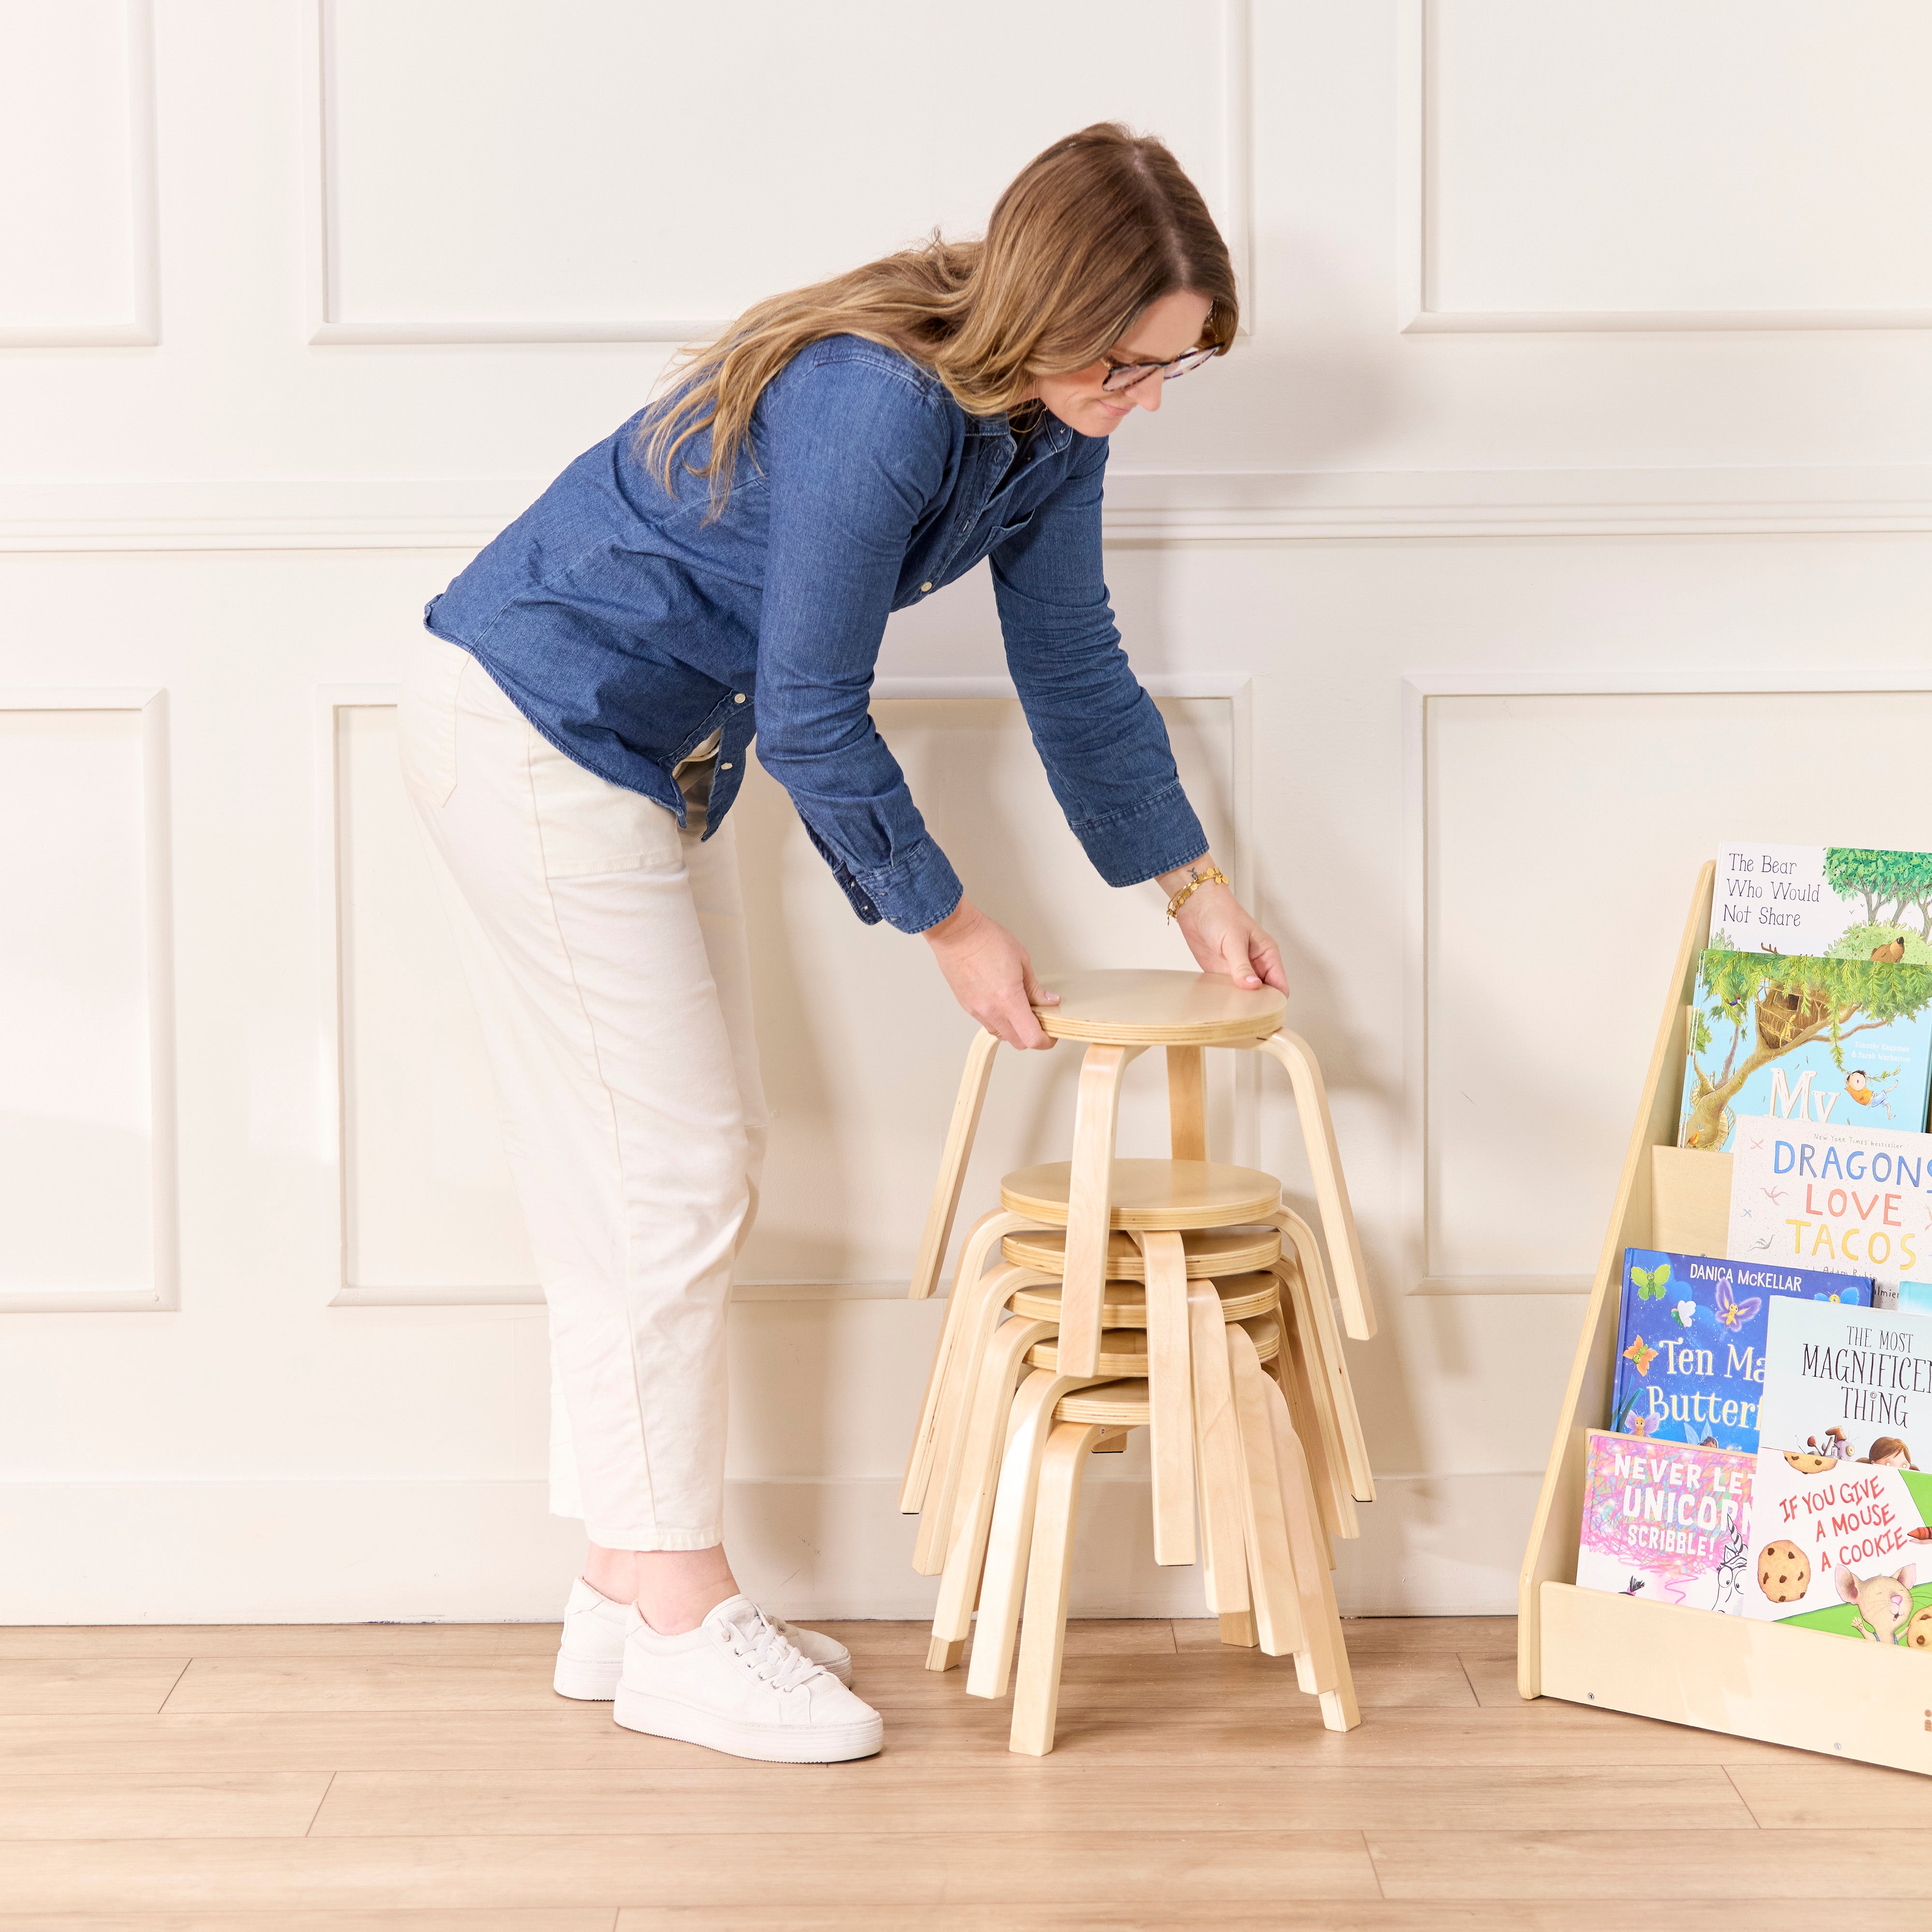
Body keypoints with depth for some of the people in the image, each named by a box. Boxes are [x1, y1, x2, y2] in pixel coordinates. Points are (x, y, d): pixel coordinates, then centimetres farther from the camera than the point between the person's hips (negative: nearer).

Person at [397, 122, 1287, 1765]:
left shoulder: (1049, 426, -2)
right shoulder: (880, 401, -29)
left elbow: (1076, 671, 10)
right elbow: (814, 711, -24)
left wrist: (1194, 887, 12)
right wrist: (946, 921, -13)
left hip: (653, 751, 10)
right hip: (526, 726, -9)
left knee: (688, 1169, 10)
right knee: (671, 1176, -8)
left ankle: (633, 1588, 19)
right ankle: (681, 1627, 1)